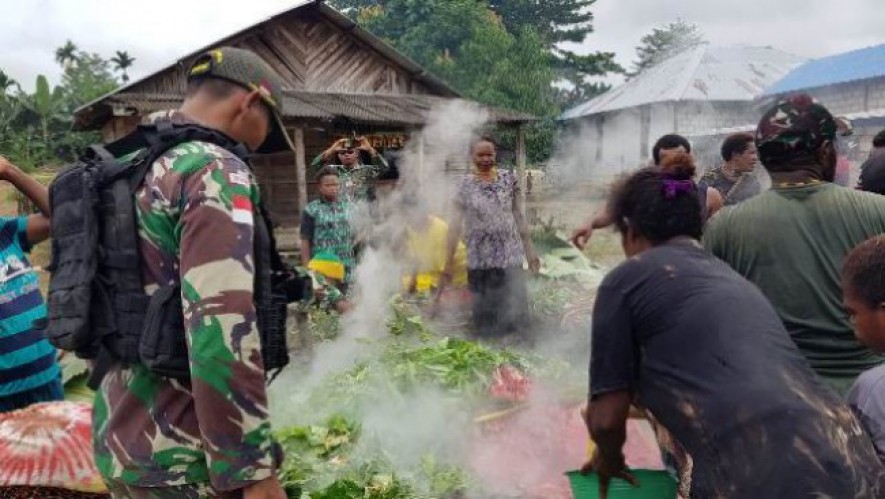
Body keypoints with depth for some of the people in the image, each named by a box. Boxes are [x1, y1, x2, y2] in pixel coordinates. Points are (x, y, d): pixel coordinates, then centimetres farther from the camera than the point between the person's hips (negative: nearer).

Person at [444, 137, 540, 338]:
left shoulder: (509, 179, 3)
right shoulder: (465, 186, -2)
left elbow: (518, 215, 8)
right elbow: (456, 224, -5)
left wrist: (529, 249, 7)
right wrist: (449, 261, -7)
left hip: (511, 256, 1)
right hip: (480, 260, -1)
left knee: (514, 311, 4)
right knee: (485, 315, 6)